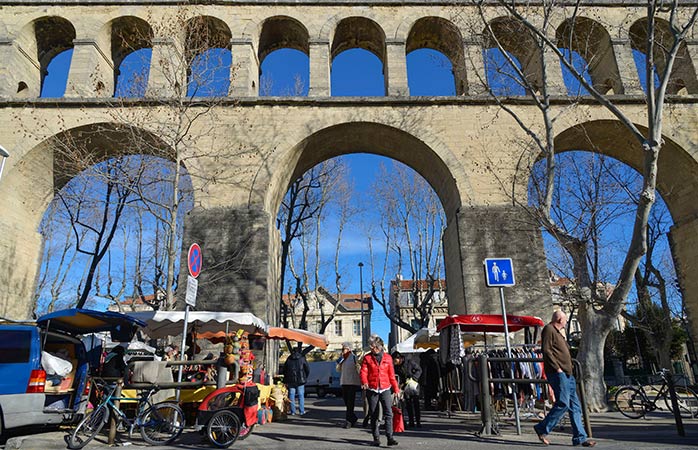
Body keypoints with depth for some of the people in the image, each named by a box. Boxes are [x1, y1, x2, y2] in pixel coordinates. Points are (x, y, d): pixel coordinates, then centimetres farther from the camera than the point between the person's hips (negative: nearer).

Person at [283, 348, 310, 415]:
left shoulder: (289, 359, 6)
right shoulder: (302, 358, 0)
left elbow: (284, 370, 8)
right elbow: (308, 369, 0)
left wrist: (286, 380, 16)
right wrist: (305, 378, 13)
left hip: (291, 380, 1)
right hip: (300, 380, -1)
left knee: (291, 395, 7)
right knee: (301, 396, 5)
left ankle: (293, 411, 6)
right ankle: (301, 411, 4)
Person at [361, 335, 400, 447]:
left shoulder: (387, 358, 7)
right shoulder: (367, 357, 3)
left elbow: (391, 375, 11)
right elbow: (363, 371, -5)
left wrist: (396, 389, 12)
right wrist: (364, 382, -24)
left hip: (385, 389, 0)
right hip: (372, 390, 0)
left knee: (388, 413, -10)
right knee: (374, 415, 6)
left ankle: (390, 437, -8)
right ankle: (376, 438, 15)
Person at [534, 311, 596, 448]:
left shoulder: (558, 332, 25)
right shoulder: (549, 329, -7)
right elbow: (546, 350, -17)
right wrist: (557, 368, -19)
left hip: (567, 373, 10)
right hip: (557, 373, -10)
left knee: (575, 406, 8)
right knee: (563, 404, -13)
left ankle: (580, 438, 12)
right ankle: (542, 429, -3)